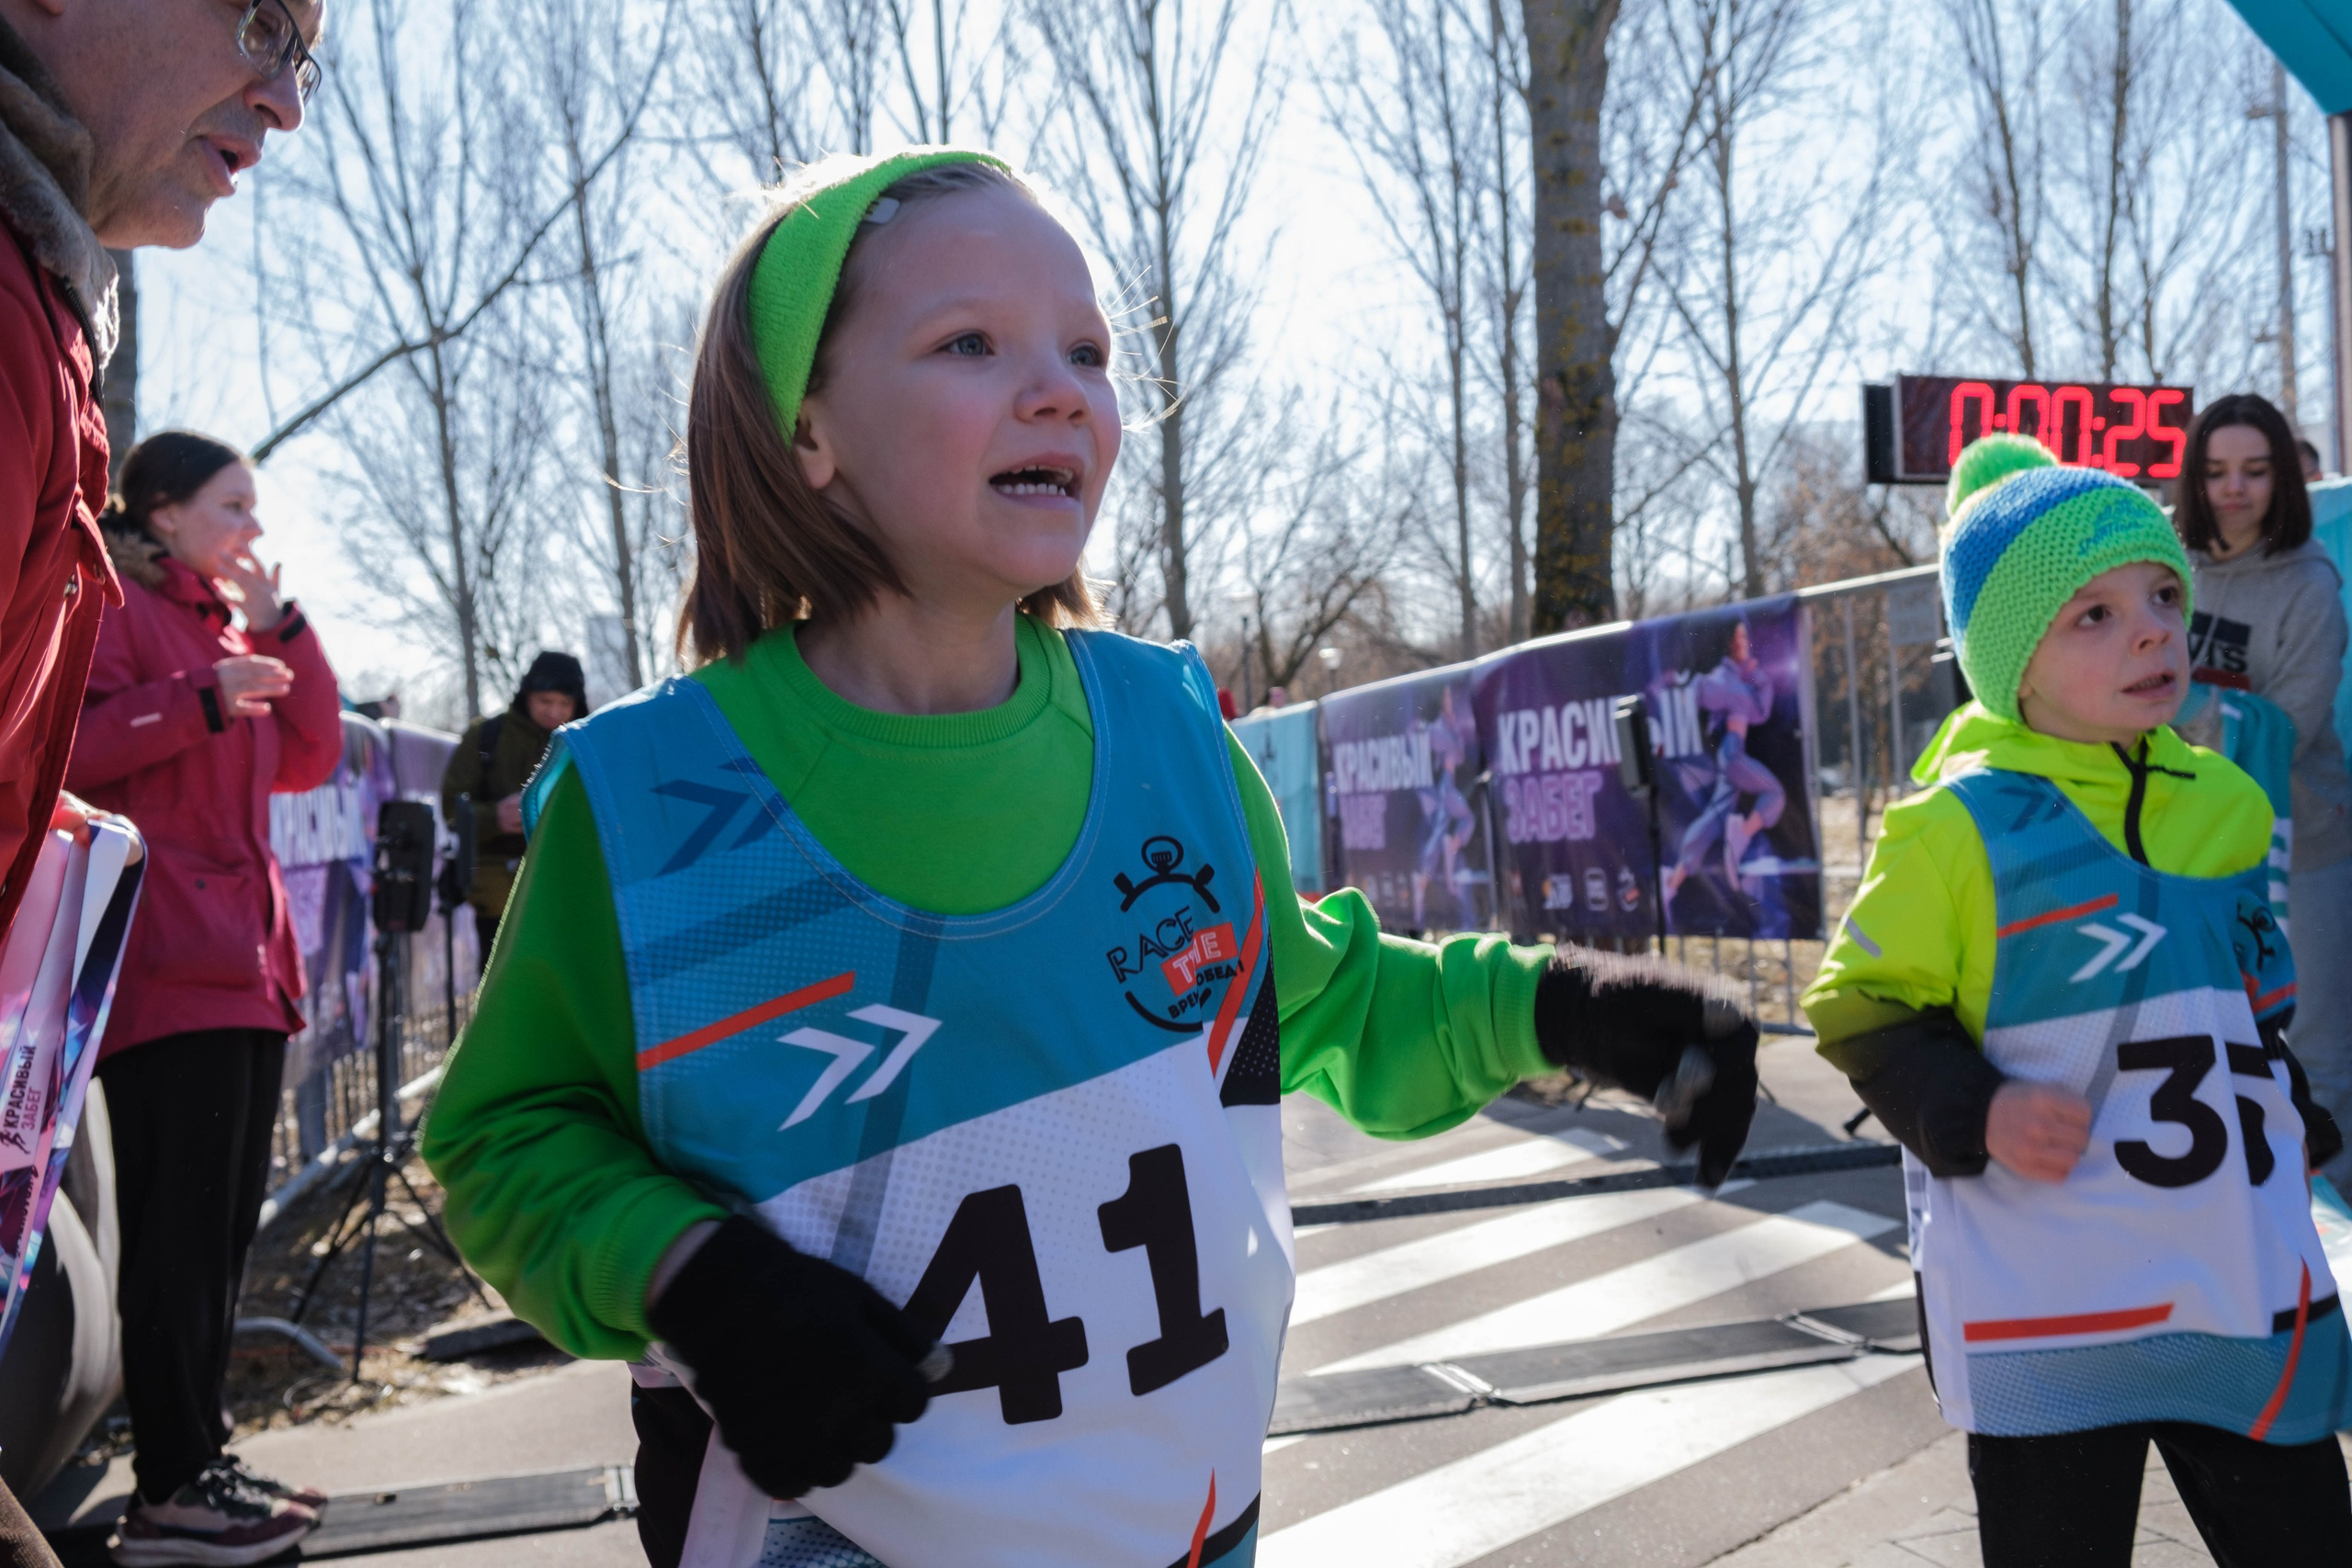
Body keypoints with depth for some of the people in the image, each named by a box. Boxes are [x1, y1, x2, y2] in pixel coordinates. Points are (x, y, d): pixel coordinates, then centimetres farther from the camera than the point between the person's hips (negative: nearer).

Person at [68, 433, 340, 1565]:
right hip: (168, 969, -9)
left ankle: (201, 1462, 18)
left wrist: (280, 627, 9)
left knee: (224, 1229, 11)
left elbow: (309, 759, 16)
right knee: (179, 1232, -9)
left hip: (244, 966, 9)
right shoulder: (108, 604, -1)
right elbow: (67, 744, -14)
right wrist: (203, 699, -19)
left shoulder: (227, 623, 22)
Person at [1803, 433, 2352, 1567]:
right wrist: (1973, 1113, -20)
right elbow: (1860, 1004, -7)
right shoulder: (1959, 826, -13)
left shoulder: (2226, 804, 6)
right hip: (2042, 1309, -5)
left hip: (2250, 1293, 5)